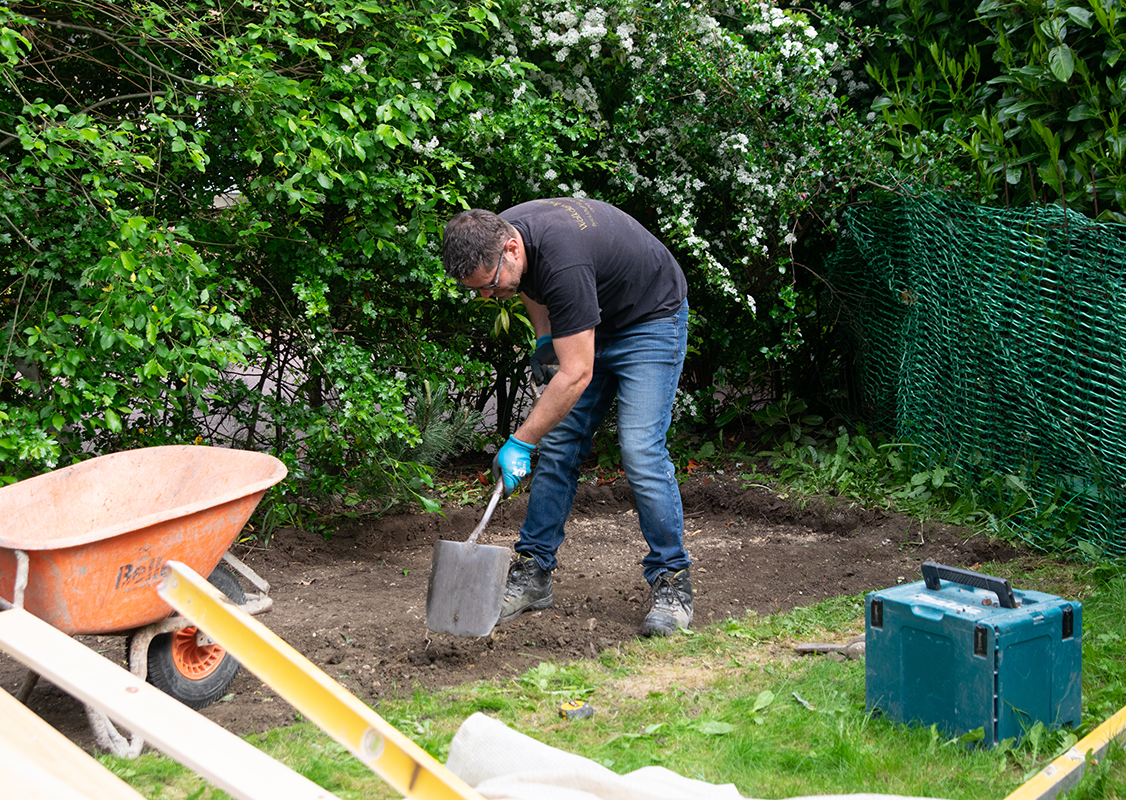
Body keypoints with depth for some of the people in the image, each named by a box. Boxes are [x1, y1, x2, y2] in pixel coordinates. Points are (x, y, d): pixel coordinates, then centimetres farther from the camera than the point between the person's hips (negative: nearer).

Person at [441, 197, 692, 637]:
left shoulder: (564, 262, -39)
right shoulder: (496, 235, -13)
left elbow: (576, 374, -37)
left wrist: (519, 444, -33)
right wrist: (544, 338, 2)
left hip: (651, 319, -8)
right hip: (590, 326, 8)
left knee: (641, 453, -17)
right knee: (558, 447, 1)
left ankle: (672, 584, -7)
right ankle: (533, 572, 8)